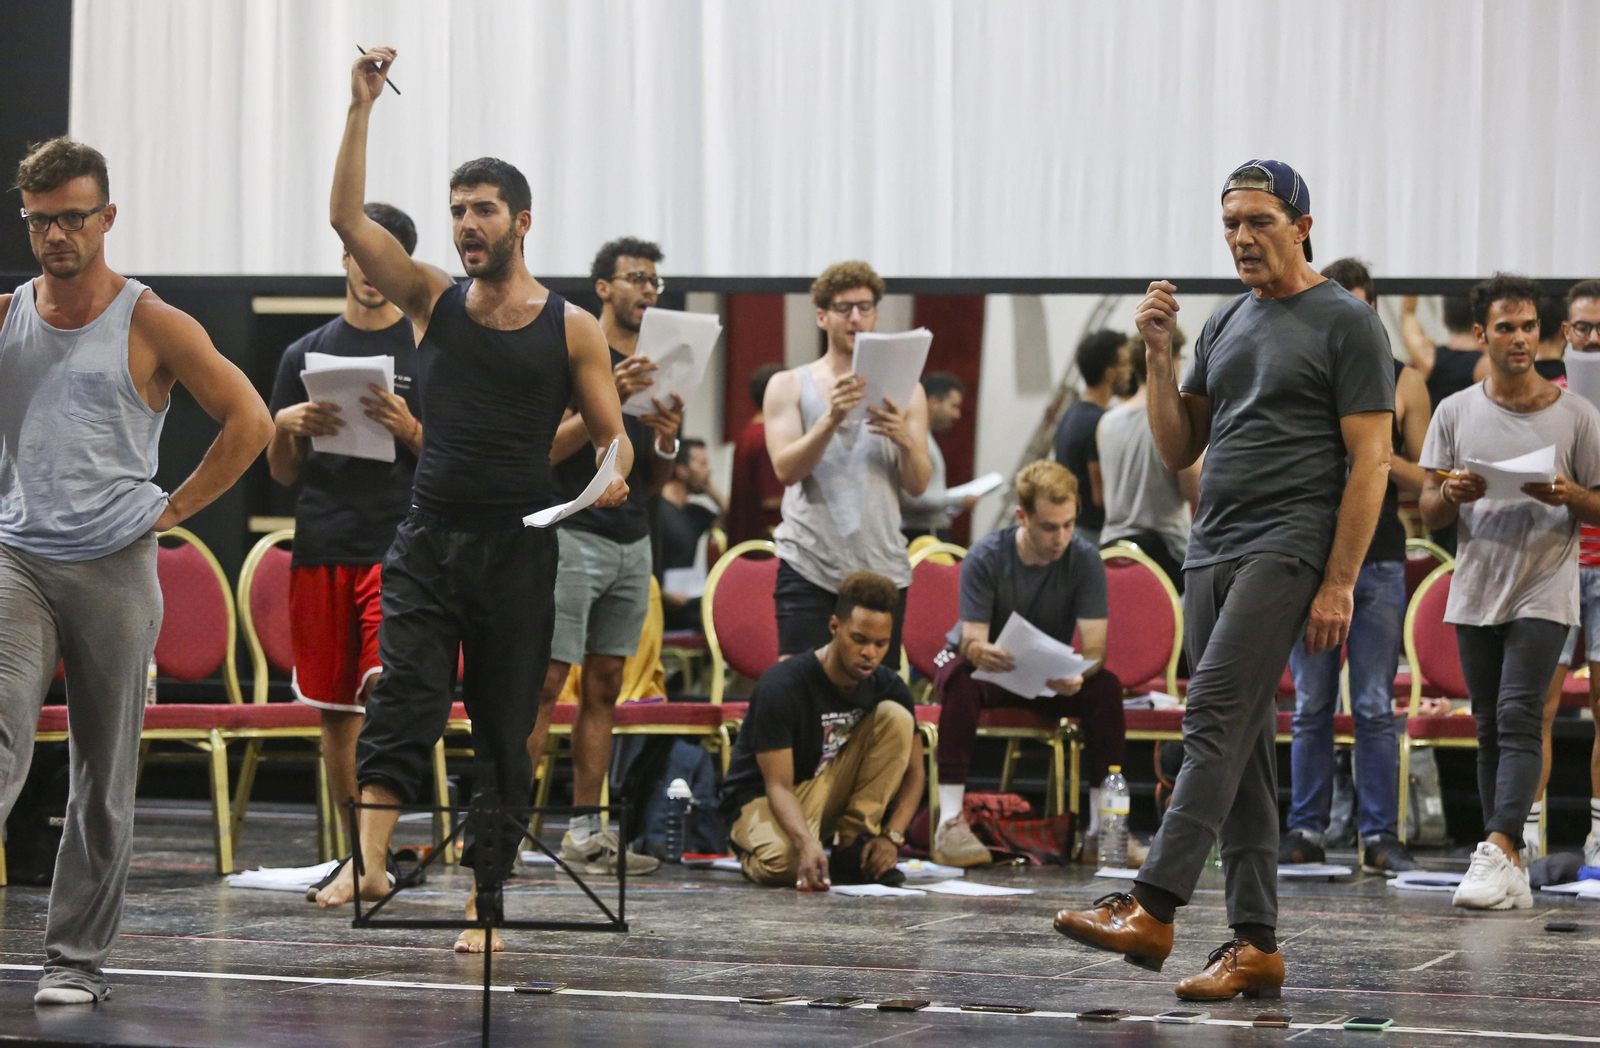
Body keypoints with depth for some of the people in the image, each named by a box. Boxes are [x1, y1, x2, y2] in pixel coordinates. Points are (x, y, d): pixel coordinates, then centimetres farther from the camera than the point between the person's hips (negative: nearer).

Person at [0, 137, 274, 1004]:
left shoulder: (152, 326, -1)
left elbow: (249, 421, 1)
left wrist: (174, 508, -2)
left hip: (115, 566, -1)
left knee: (103, 775, 4)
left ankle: (78, 954, 12)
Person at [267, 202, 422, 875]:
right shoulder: (307, 353, 14)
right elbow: (282, 473, 17)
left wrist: (409, 429, -14)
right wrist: (285, 427, -4)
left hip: (399, 547, -4)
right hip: (321, 548, 4)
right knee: (335, 710, 6)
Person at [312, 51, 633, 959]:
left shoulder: (572, 328, 2)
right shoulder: (435, 301, 8)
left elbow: (612, 435, 3)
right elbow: (348, 217, 0)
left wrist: (613, 475, -21)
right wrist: (363, 107, -5)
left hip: (519, 549, -1)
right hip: (431, 537, 1)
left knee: (505, 731, 4)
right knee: (403, 696, -17)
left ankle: (486, 902, 9)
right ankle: (369, 860, -29)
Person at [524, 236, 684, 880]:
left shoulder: (659, 365, 16)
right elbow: (546, 450, -13)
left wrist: (667, 441, -3)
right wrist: (607, 400, -22)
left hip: (633, 543, 7)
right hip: (573, 535, -7)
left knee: (604, 687, 6)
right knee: (544, 685, -11)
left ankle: (584, 832, 8)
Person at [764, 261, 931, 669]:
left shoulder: (904, 389, 11)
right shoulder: (789, 386, 8)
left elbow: (918, 485, 5)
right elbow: (786, 469, -6)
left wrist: (904, 439, -17)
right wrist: (831, 419, -21)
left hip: (881, 568, 2)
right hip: (809, 566, -2)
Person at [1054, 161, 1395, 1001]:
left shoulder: (1346, 325, -3)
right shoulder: (1226, 326, 18)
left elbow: (1370, 461, -8)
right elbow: (1179, 451, 18)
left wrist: (1340, 585, -15)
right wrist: (1159, 356, 3)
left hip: (1288, 548, -8)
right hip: (1211, 552, 8)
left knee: (1216, 717, -21)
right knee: (1242, 748, 6)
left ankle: (1150, 908, -29)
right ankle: (1256, 945, 7)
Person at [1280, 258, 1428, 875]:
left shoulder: (1403, 384, 7)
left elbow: (1426, 484, 6)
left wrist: (1384, 460, -12)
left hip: (1379, 563, -1)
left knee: (1376, 708, -3)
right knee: (1311, 708, 2)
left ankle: (1380, 835, 0)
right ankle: (1306, 832, 7)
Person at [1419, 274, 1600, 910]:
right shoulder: (1455, 413, 8)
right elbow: (1429, 513, 10)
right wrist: (1452, 495, -13)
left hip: (1542, 594, -3)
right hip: (1476, 592, 3)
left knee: (1518, 719, -16)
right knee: (1490, 730, 5)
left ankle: (1498, 851, -24)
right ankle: (1509, 876, 9)